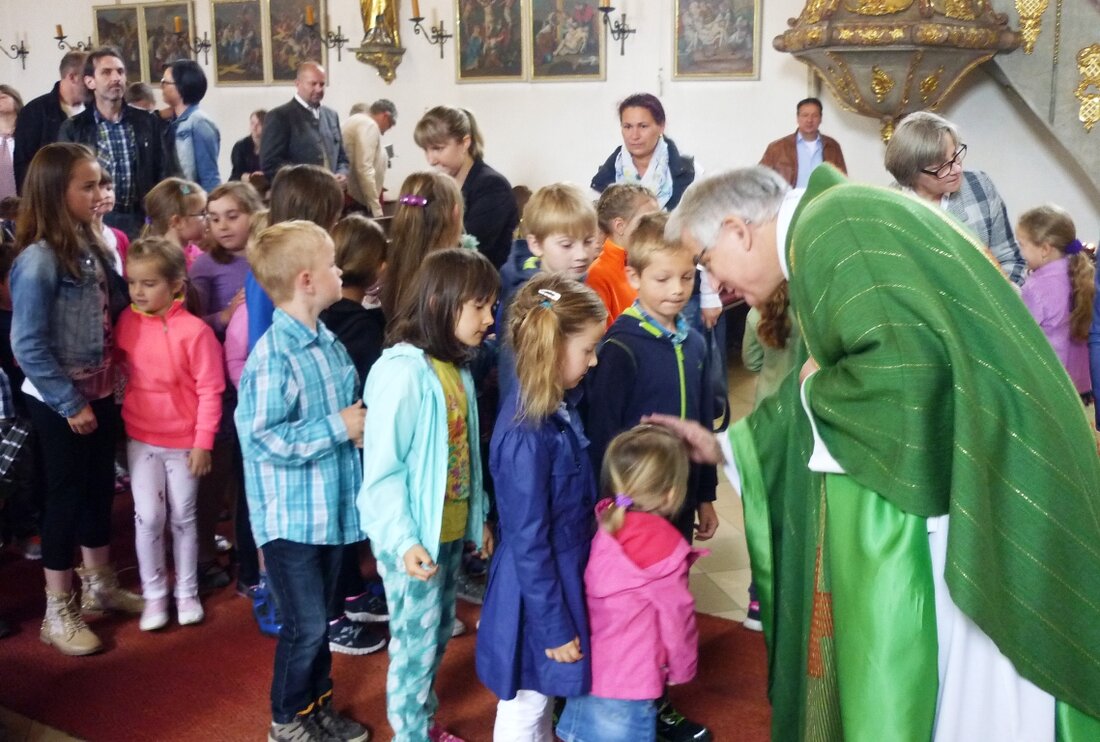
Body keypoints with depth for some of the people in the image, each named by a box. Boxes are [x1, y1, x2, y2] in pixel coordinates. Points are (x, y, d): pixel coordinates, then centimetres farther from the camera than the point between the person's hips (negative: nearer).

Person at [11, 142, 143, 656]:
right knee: (66, 495, 5)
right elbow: (28, 347, -20)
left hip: (99, 392, 7)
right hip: (58, 402, -7)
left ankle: (100, 586, 37)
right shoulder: (38, 260, -20)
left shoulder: (92, 246, 2)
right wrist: (70, 404, -17)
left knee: (100, 488, 18)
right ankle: (58, 614, 21)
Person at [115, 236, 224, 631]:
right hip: (140, 439, 3)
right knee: (147, 518, 3)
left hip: (184, 442, -3)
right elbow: (120, 366, 13)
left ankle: (187, 592, 26)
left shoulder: (194, 331, -18)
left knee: (183, 518, 11)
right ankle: (154, 594, 19)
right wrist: (123, 415, 5)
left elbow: (210, 390, -14)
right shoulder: (127, 322, -4)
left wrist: (203, 442, -14)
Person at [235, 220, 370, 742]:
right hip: (291, 516, -8)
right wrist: (337, 428, -22)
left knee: (319, 620, 20)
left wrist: (361, 424, -1)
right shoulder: (273, 356, -22)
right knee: (304, 626, 3)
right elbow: (261, 438, -26)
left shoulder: (327, 341, 4)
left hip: (329, 507, 8)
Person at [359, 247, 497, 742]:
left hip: (451, 531, 8)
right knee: (416, 642, 6)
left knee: (439, 635, 21)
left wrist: (479, 516, 14)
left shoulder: (457, 368, 4)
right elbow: (381, 469, -21)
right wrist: (403, 541, -26)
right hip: (414, 539, -8)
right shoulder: (403, 371, -21)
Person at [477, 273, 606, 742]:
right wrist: (554, 626, -17)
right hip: (538, 592, -8)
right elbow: (528, 544, -23)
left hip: (562, 577, 9)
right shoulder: (528, 436, -29)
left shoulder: (559, 407, -1)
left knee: (544, 696, 26)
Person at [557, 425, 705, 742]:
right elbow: (676, 616, -11)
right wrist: (682, 669, 6)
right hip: (626, 691, -7)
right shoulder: (663, 543, -20)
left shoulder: (605, 526, -4)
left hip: (586, 675, 7)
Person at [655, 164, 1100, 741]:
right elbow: (827, 384, 24)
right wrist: (723, 444, 29)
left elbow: (908, 364, -31)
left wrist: (814, 387, -11)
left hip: (964, 492, -10)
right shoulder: (823, 236, 16)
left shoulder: (829, 226, -16)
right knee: (883, 667, 17)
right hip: (924, 477, 10)